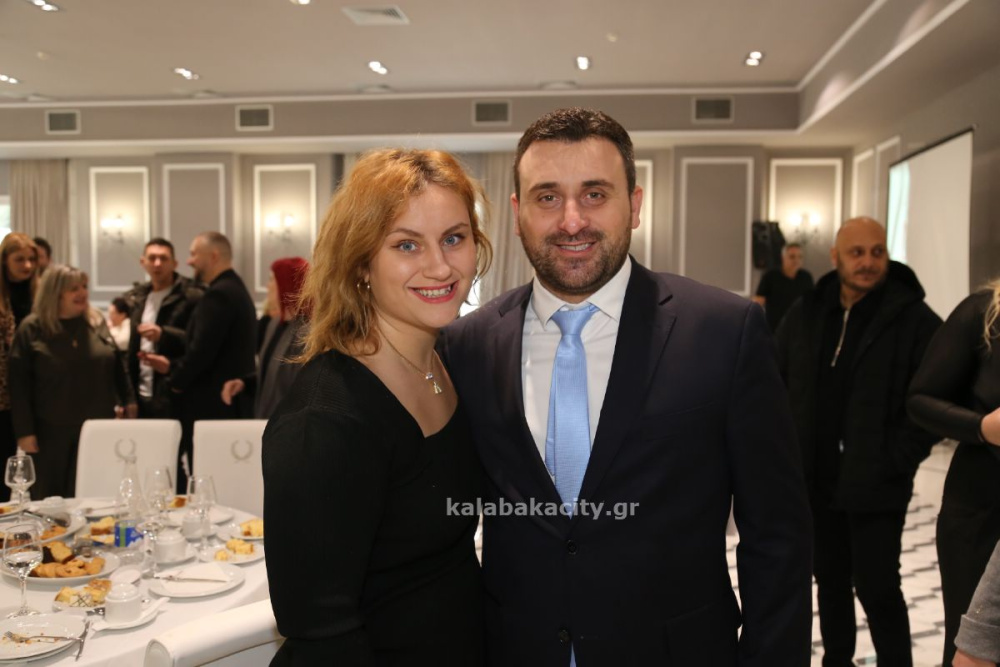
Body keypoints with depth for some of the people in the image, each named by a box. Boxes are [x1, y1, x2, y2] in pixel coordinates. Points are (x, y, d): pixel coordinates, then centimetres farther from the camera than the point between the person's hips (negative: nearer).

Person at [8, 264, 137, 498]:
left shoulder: (97, 323, 6)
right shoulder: (31, 329, -4)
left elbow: (118, 367, 12)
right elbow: (19, 384, -5)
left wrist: (128, 401, 5)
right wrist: (24, 431, -8)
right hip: (51, 432, -2)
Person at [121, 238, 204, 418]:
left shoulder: (191, 295, -5)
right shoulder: (134, 299, 15)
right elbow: (129, 348, 16)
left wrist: (163, 334, -24)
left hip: (174, 398, -6)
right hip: (141, 396, 6)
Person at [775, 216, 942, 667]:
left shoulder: (914, 319, -9)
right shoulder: (805, 314, 4)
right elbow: (776, 383, 13)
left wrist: (899, 458, -14)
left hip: (875, 486, -5)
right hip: (815, 480, 5)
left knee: (878, 588, 2)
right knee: (830, 581, 18)